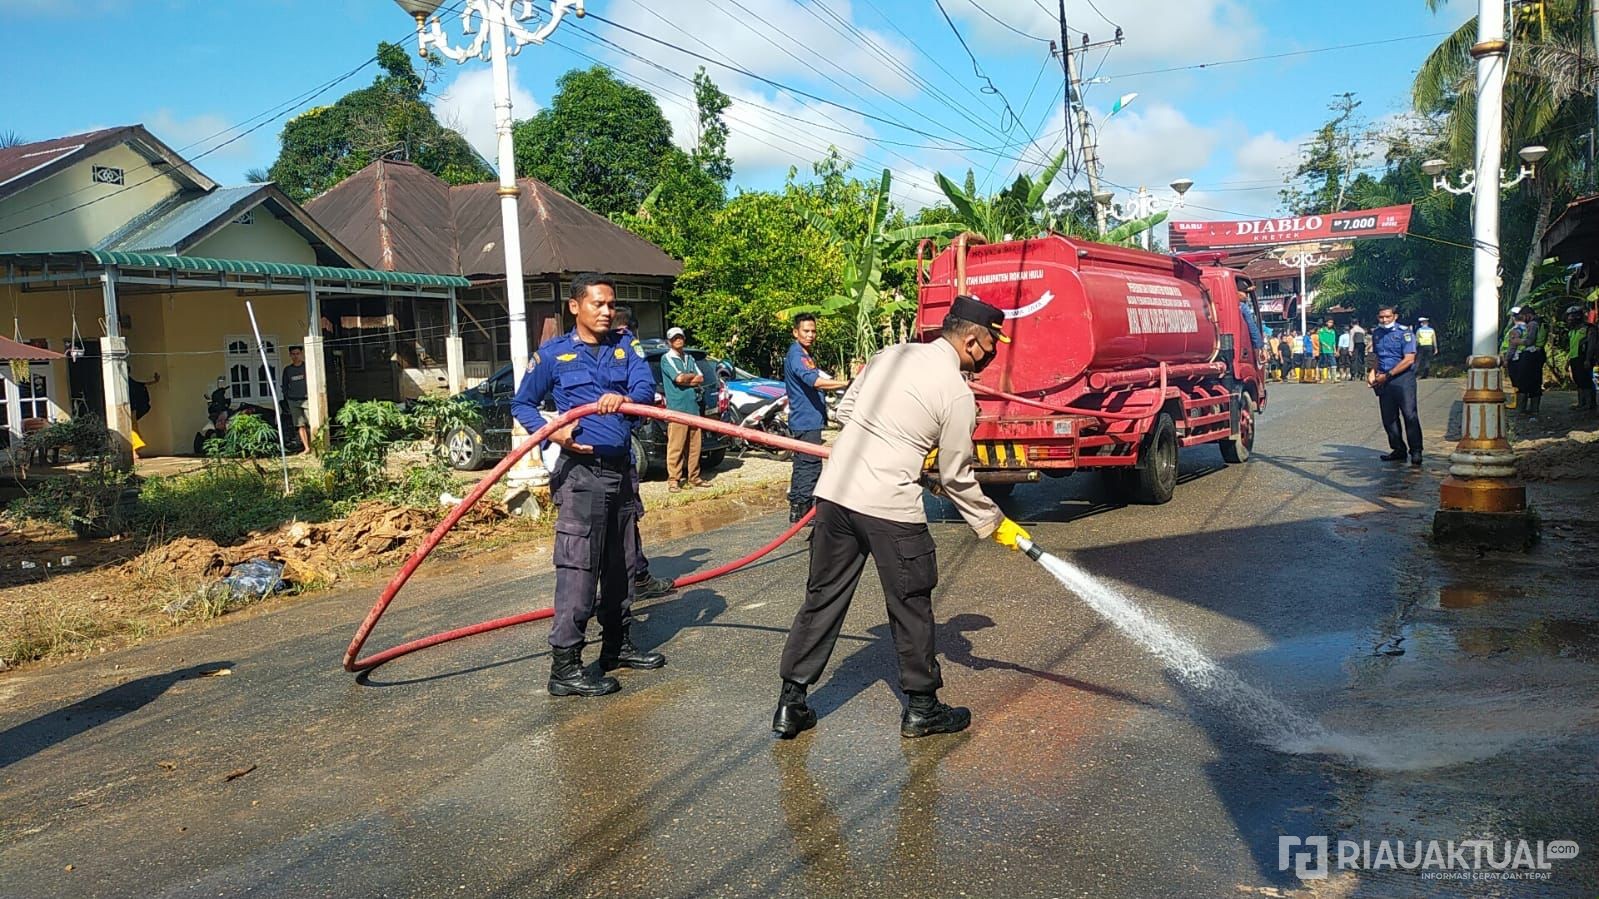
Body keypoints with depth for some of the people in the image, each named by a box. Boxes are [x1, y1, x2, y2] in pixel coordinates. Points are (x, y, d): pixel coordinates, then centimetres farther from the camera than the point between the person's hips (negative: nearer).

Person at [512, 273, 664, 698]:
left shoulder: (624, 346, 9)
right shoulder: (553, 353, -1)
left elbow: (646, 384, -7)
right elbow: (522, 404, 6)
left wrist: (625, 397, -30)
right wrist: (553, 432, -12)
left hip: (622, 468, 5)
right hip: (580, 471, -5)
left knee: (619, 563, 15)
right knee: (578, 567, -10)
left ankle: (618, 644, 29)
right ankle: (565, 666, -6)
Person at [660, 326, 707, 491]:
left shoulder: (689, 359, 19)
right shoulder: (667, 358, -2)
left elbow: (701, 379, 9)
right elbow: (679, 378, -14)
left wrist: (685, 379, -6)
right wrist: (693, 376, 3)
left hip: (693, 407, 6)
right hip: (677, 408, -6)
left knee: (694, 445, 8)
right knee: (675, 447, -7)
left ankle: (694, 478, 15)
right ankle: (673, 480, -4)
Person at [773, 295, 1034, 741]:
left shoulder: (891, 355, 11)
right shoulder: (958, 395, -6)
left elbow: (845, 410, 18)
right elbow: (956, 479, 0)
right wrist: (995, 524, 13)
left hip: (834, 491, 6)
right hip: (890, 508, -6)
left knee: (822, 598, 14)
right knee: (911, 607, 11)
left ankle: (790, 703, 19)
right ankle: (921, 707, 25)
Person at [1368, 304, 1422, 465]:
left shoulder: (1405, 333, -6)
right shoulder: (1377, 334, 14)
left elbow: (1409, 360, -13)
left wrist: (1388, 375, -14)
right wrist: (1372, 372, 6)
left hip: (1403, 378, -6)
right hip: (1384, 381, 6)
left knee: (1410, 415, -9)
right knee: (1389, 418, 7)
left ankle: (1416, 451, -6)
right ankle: (1398, 450, 17)